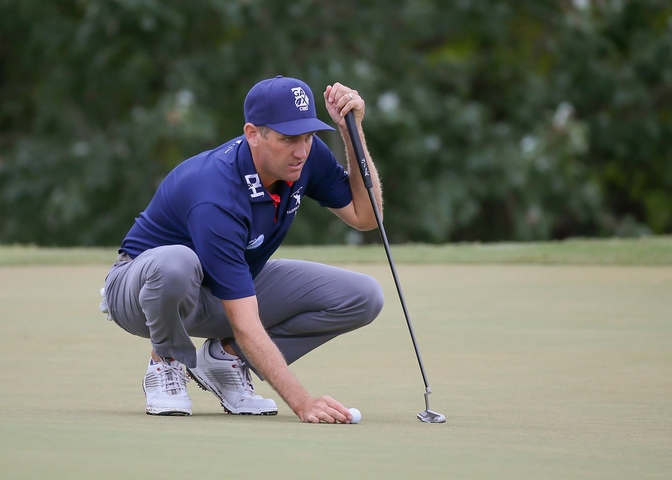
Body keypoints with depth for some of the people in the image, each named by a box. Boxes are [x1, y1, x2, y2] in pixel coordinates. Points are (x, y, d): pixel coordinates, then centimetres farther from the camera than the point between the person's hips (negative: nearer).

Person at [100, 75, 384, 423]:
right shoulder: (216, 198, -38)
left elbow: (366, 216, -6)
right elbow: (246, 325, -40)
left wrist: (353, 131, -20)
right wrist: (302, 402, -49)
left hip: (237, 286, 7)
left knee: (363, 297, -13)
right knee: (175, 263, -45)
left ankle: (224, 356, 1)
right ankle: (165, 363, -12)